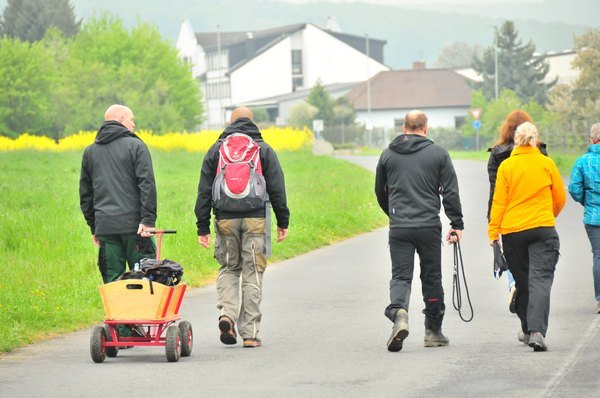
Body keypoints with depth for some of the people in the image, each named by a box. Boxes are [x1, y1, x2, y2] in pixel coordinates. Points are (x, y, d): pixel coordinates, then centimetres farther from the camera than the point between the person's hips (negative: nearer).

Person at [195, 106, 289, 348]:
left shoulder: (216, 150, 10)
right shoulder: (264, 149, 7)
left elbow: (204, 191, 6)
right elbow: (277, 189, 2)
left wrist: (203, 227, 8)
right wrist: (282, 222, 6)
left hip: (225, 219, 1)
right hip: (256, 219, -1)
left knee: (228, 269, 15)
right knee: (252, 273, 2)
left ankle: (227, 313, -10)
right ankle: (250, 333, 1)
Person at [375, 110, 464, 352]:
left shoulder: (388, 154, 8)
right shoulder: (438, 153, 2)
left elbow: (380, 192, 16)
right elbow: (450, 192, -2)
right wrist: (457, 224, 2)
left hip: (399, 228, 1)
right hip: (429, 227, -1)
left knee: (400, 275, 1)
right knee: (432, 277, 11)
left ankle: (399, 313, -28)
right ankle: (433, 331, 16)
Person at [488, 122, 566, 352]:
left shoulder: (506, 166, -1)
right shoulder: (547, 164, 1)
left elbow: (499, 201, -2)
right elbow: (560, 199, 10)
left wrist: (493, 231, 3)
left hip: (512, 231, 1)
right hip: (543, 229, -1)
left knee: (522, 282, 15)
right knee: (540, 280, -8)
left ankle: (528, 330, 25)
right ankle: (536, 330, -24)